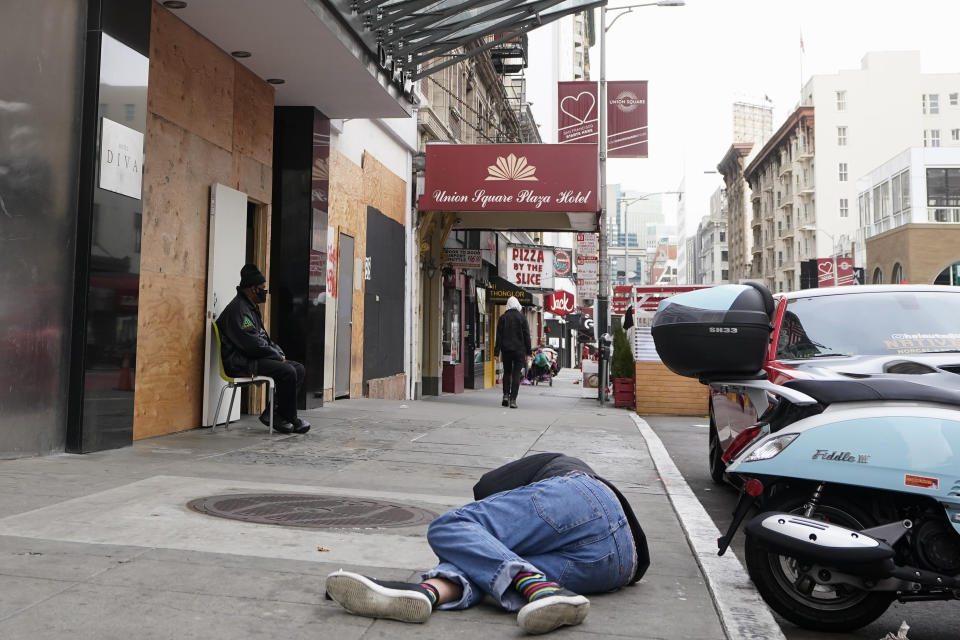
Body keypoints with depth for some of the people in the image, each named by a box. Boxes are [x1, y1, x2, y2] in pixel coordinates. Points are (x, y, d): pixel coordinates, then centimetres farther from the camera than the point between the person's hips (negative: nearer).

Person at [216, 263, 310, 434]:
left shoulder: (251, 307, 19)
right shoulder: (238, 309, -15)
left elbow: (264, 337, 25)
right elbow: (253, 344, -22)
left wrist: (279, 353, 7)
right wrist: (277, 356, -10)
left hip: (255, 358, 11)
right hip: (242, 364, -11)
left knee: (298, 368, 1)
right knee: (287, 371, -25)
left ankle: (272, 413, 0)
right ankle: (289, 418, -9)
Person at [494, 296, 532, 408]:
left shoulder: (503, 318, 1)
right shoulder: (521, 317, -2)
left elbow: (499, 336, 0)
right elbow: (526, 335, -1)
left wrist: (496, 352, 2)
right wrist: (528, 351, 5)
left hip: (506, 350, 2)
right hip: (519, 350, -1)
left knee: (507, 373, 16)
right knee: (516, 374, 0)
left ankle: (506, 395, 5)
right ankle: (513, 400, -5)